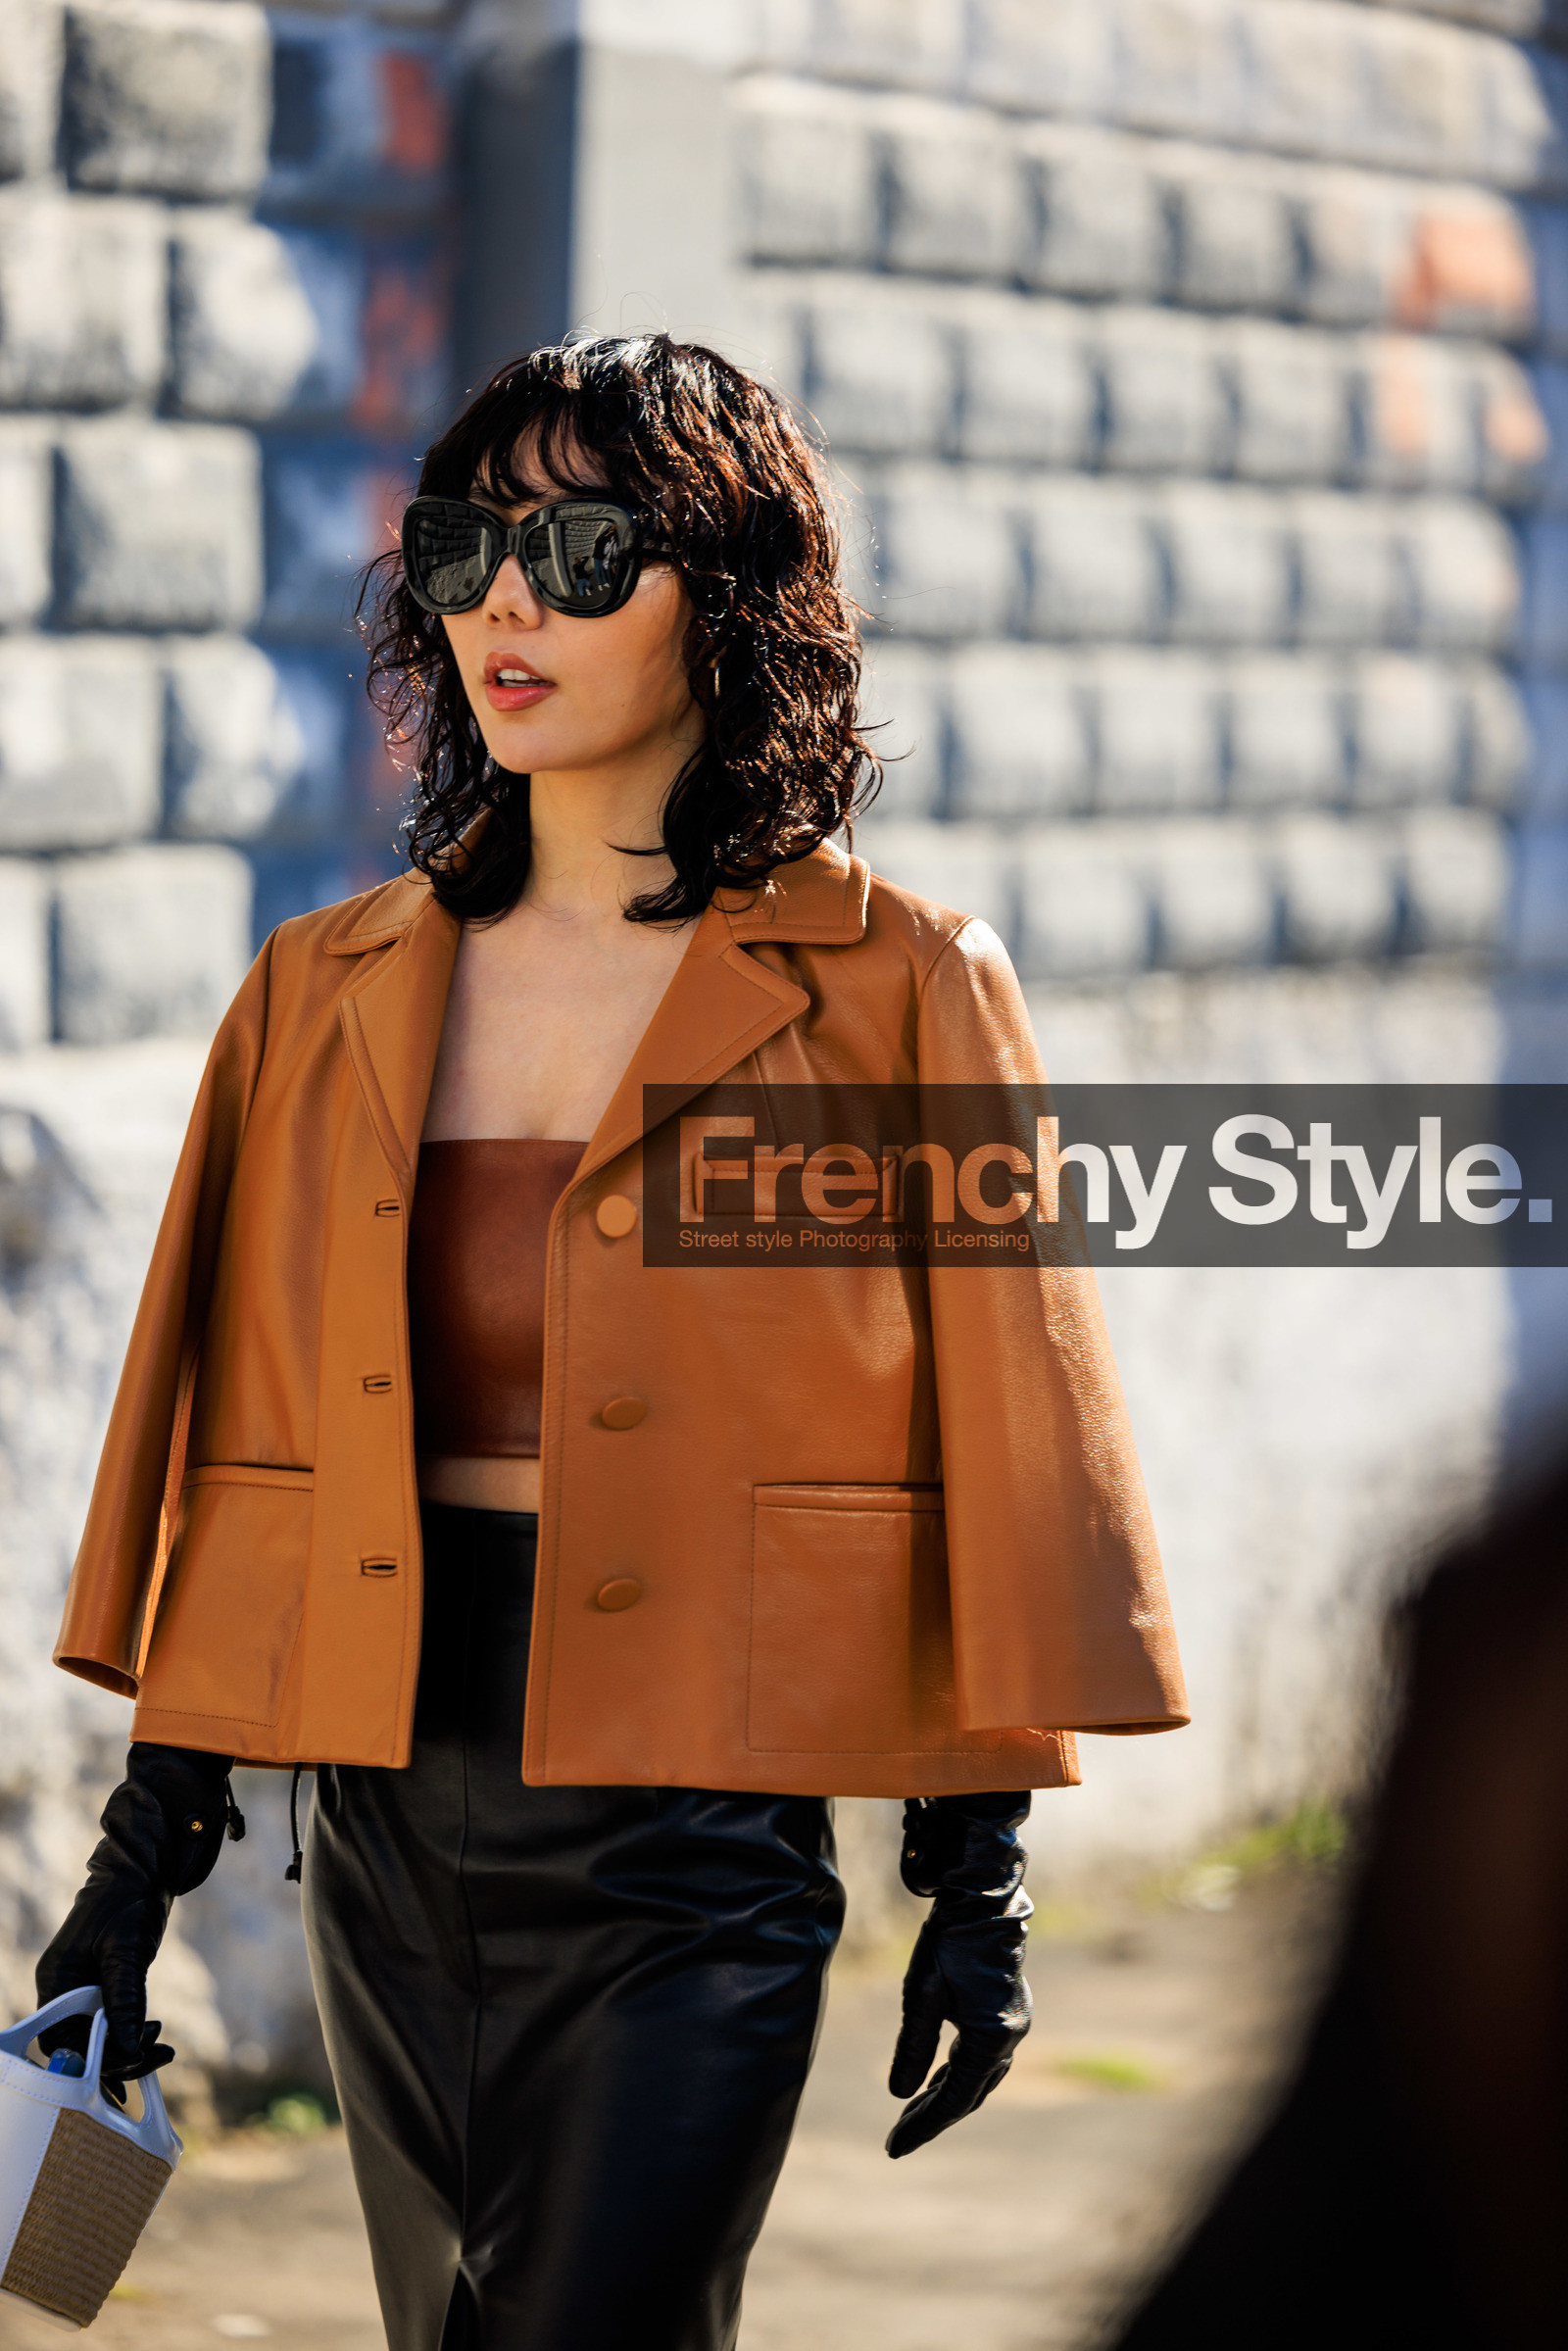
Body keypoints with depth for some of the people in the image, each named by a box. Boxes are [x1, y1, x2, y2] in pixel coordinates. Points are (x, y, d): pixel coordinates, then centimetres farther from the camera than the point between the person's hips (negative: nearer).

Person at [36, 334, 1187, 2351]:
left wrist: (978, 1878, -2)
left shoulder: (894, 994, -4)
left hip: (693, 1839, -5)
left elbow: (994, 1445, -1)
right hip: (390, 1815, 5)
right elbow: (238, 1445, 11)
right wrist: (147, 1843, 9)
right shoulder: (327, 993, 8)